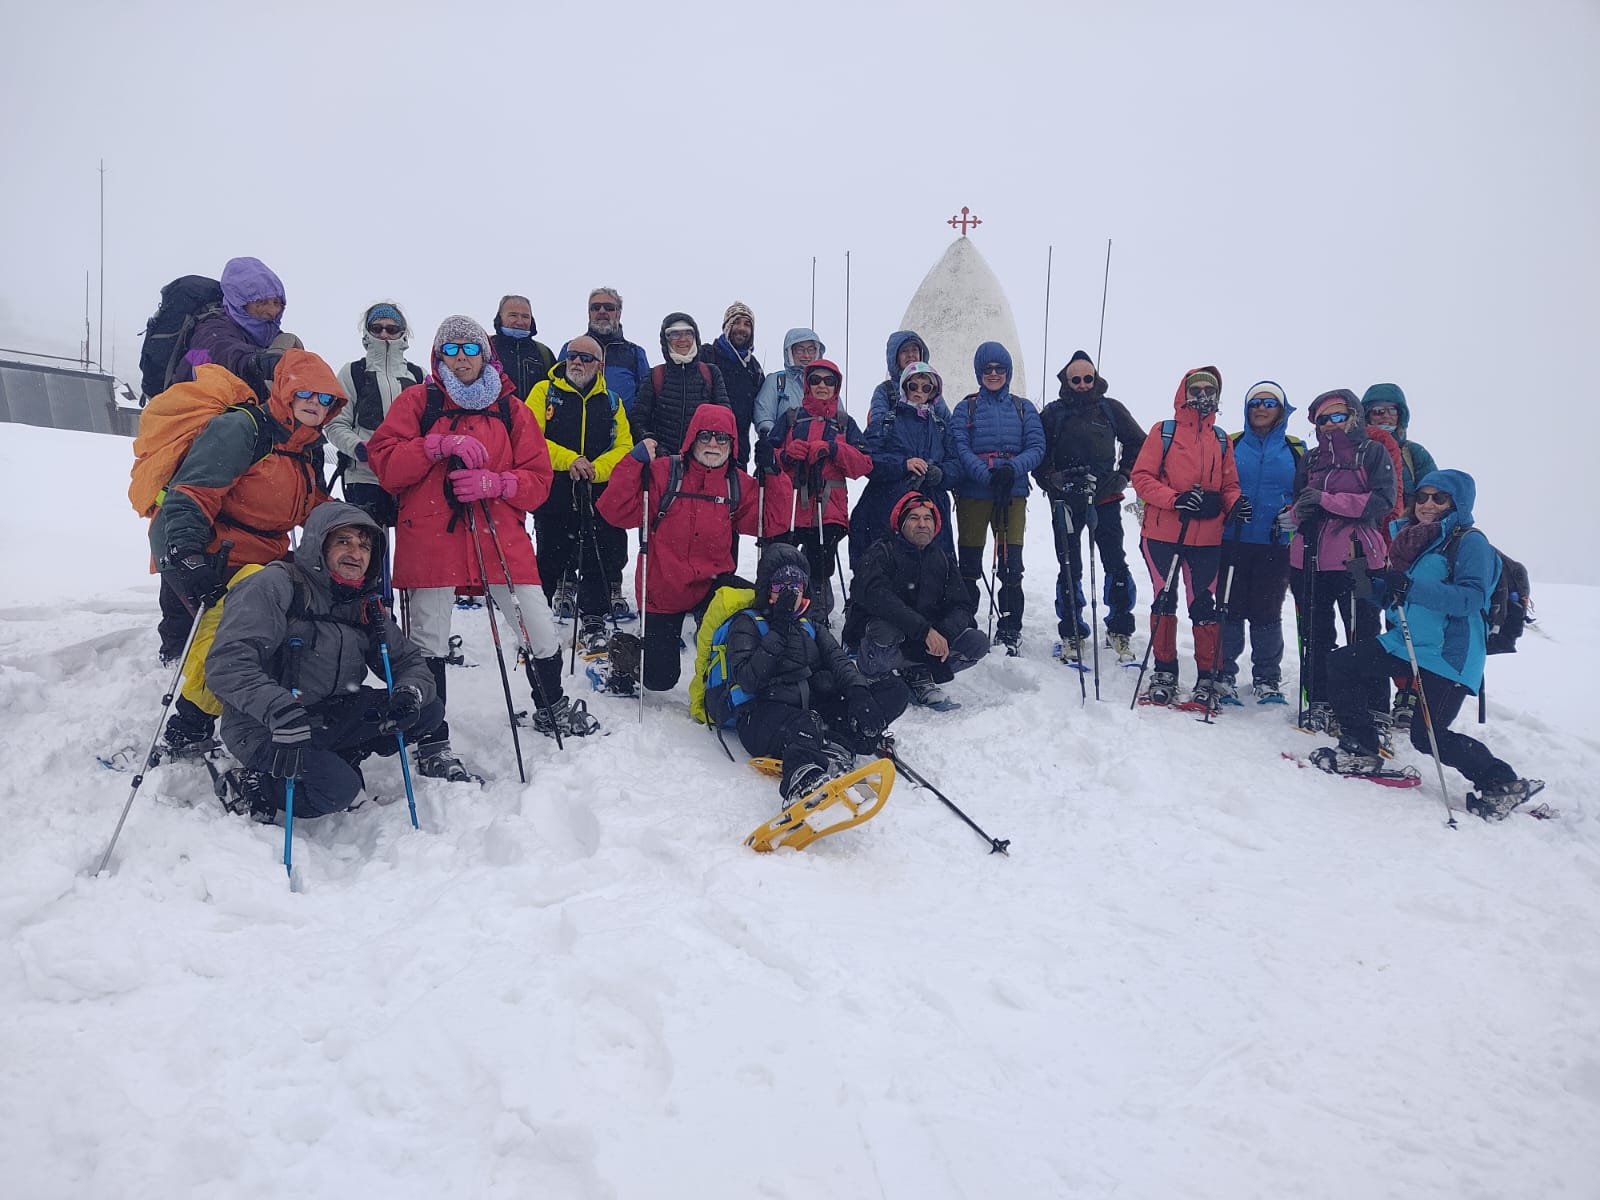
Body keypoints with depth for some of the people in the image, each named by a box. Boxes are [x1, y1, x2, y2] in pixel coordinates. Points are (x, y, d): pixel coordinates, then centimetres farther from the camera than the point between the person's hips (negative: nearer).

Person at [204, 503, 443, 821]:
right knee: (338, 788, -29)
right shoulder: (274, 585, -14)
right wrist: (277, 707, -41)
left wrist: (409, 693, -15)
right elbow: (226, 663, -25)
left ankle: (336, 759, 1)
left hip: (330, 718, 7)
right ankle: (249, 784, -2)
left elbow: (408, 660, 10)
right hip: (262, 728, -7)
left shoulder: (366, 606, 8)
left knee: (429, 710, -5)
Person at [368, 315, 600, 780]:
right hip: (429, 537, -1)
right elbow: (383, 462, -2)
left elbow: (538, 478, 7)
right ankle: (431, 744, 15)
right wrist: (440, 444, -15)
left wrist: (494, 483, -12)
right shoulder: (417, 401, 8)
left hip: (500, 537, 2)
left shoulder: (511, 409, 13)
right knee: (429, 644, 1)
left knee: (541, 633, 4)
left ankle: (551, 710, 30)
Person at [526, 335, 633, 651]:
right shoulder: (545, 391, 5)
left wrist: (595, 469, -14)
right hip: (553, 493, -2)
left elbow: (623, 447, 4)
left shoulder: (611, 401, 13)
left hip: (598, 496, 2)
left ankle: (594, 625, 14)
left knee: (598, 561, 2)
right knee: (550, 560, 5)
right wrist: (568, 459, -17)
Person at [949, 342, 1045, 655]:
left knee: (1011, 566, -2)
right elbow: (960, 449, -5)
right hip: (973, 493, 0)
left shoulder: (1024, 408, 11)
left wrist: (1012, 469, -18)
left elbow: (1037, 448, 2)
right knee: (969, 566, 4)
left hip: (1013, 494, 1)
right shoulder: (965, 409, 7)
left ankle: (1009, 633, 7)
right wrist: (988, 474, -21)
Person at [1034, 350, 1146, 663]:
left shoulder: (1111, 408, 7)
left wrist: (1122, 475, 2)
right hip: (1066, 501, 0)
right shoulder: (1053, 412, 4)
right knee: (1069, 568, 3)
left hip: (1105, 499, 1)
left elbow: (1137, 443, 14)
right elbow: (1038, 454, 5)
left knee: (1116, 564, -1)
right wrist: (1052, 481, -10)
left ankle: (1119, 631, 10)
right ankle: (1072, 634, 12)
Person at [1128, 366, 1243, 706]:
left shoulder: (1222, 440, 12)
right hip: (1163, 533, -2)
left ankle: (1206, 678, 11)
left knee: (1204, 605, 3)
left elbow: (1229, 485, 15)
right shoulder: (1163, 432, 2)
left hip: (1207, 537, 2)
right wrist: (1175, 499, -19)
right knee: (1164, 601, 6)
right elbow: (1142, 477, -5)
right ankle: (1165, 673, 17)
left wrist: (1235, 504, -7)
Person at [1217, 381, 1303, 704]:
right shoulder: (1231, 445, 8)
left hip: (1275, 544, 0)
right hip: (1233, 541, 0)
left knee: (1267, 611, 4)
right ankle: (1223, 674, 9)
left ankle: (1267, 679, 15)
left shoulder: (1295, 450, 9)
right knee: (1230, 607, 0)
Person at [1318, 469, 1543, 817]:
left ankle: (1503, 784, 8)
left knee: (1428, 735, -11)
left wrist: (1410, 587, -33)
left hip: (1449, 655, -8)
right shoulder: (1414, 539, 12)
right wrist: (1373, 586, 1)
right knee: (1340, 663, 1)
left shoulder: (1470, 542, -10)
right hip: (1405, 643, 8)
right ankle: (1361, 750, 8)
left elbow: (1470, 599, -24)